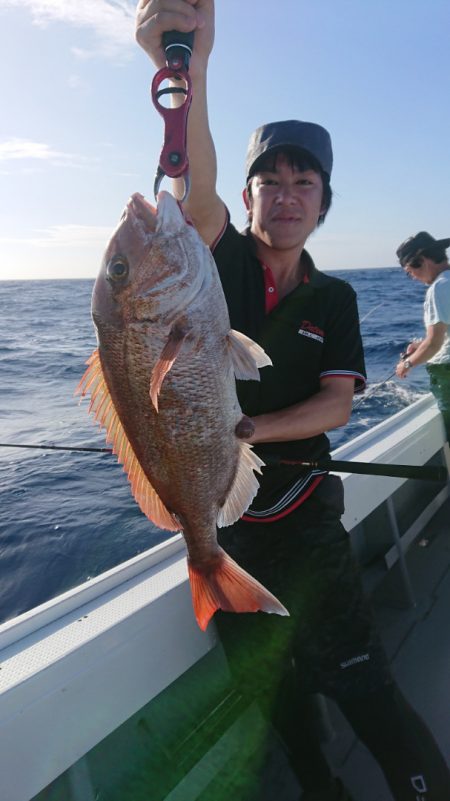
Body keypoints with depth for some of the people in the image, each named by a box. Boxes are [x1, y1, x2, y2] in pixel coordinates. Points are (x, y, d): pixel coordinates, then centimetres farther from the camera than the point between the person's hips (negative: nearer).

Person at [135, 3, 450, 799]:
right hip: (214, 512, 1)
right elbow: (198, 194, -26)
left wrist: (246, 430, -24)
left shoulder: (333, 299, 1)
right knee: (268, 679, 17)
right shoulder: (221, 261, -4)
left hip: (301, 510, 0)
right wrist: (187, 67, -43)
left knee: (355, 675, -6)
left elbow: (335, 406, -9)